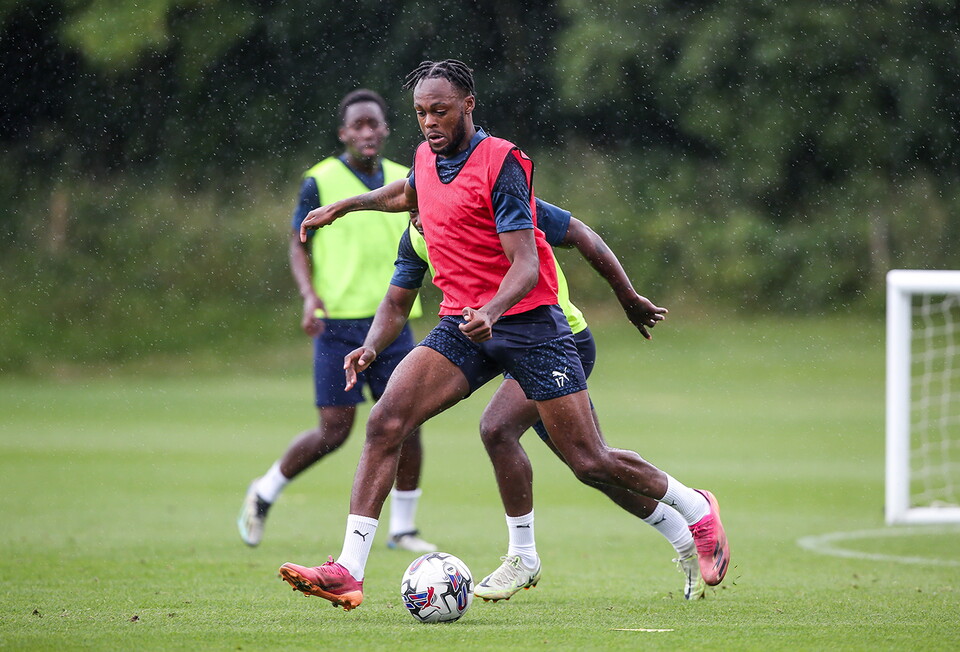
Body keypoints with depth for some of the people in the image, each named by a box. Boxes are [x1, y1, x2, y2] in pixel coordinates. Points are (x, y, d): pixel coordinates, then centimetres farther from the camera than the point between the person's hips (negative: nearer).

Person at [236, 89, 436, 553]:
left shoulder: (404, 181, 8)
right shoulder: (321, 182, -4)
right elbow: (299, 246, 0)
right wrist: (310, 296, -15)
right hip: (339, 324, -4)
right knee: (334, 431, -6)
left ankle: (403, 528, 10)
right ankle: (264, 493, 17)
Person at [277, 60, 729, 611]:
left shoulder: (501, 162, -14)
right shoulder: (427, 159, 8)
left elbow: (526, 266, -21)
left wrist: (492, 310, -38)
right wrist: (341, 208, 38)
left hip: (526, 319, -6)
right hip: (462, 323, 6)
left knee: (590, 463, -5)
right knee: (386, 421, -16)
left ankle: (695, 508, 23)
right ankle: (349, 573, -19)